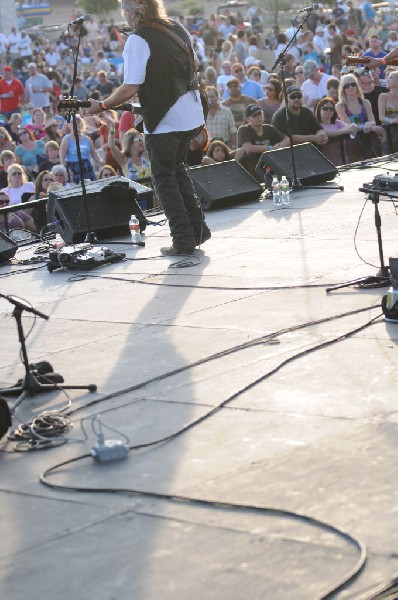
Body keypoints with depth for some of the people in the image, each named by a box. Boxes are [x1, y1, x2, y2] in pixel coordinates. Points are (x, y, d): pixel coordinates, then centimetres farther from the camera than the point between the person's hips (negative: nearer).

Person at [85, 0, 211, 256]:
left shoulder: (137, 40, -16)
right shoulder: (178, 28, 7)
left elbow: (130, 89, -20)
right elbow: (195, 65, 20)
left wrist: (101, 106, -7)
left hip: (164, 119, -7)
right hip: (192, 113, 7)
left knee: (164, 178, 6)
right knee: (177, 167, 24)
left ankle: (184, 241, 5)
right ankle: (198, 228, 22)